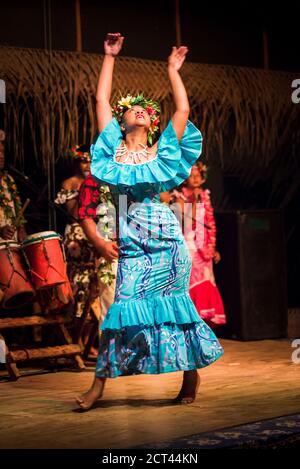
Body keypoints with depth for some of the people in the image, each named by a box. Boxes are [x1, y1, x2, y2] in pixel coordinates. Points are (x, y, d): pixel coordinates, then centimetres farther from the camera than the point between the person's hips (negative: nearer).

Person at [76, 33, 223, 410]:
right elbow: (101, 100, 9)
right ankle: (99, 383, 1)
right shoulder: (114, 148, 9)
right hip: (133, 242, 1)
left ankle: (191, 373, 15)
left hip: (165, 240, 0)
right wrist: (110, 57, 11)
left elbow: (183, 111, 4)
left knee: (170, 302, 2)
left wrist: (173, 69, 11)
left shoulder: (160, 152, 8)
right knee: (126, 305, -3)